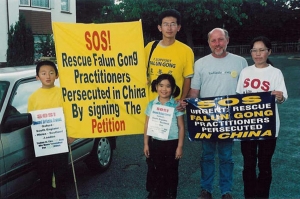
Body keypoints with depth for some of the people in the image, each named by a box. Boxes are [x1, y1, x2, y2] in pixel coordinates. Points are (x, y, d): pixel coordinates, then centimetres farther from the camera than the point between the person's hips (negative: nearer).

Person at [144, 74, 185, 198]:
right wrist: (146, 144, 4)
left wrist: (180, 146, -7)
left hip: (172, 142, -2)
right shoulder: (152, 105, 1)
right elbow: (147, 125, 5)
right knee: (158, 170, 13)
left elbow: (181, 127, -4)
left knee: (171, 170, 9)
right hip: (156, 142, 2)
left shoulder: (176, 105, -6)